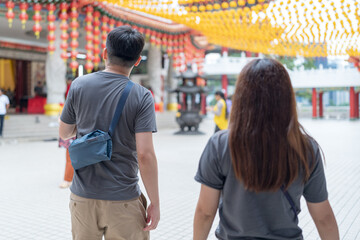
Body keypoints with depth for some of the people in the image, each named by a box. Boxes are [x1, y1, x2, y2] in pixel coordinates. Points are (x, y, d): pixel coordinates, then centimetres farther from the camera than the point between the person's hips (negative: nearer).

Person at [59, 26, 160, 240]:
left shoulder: (79, 85, -3)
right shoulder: (141, 97, -12)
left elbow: (64, 134, 8)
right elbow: (145, 154, -17)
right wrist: (155, 202, -9)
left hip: (82, 196, 3)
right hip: (123, 199, -3)